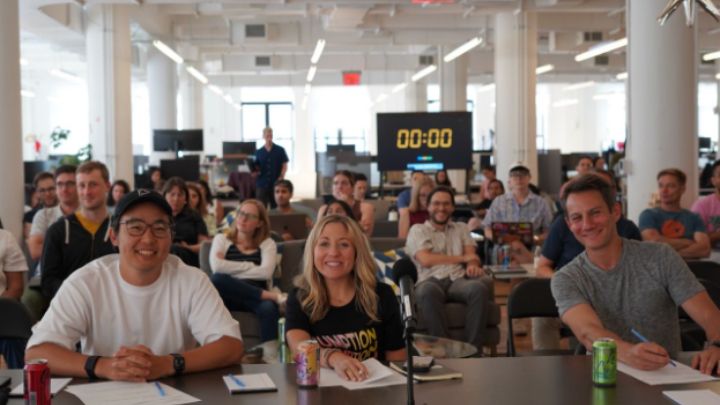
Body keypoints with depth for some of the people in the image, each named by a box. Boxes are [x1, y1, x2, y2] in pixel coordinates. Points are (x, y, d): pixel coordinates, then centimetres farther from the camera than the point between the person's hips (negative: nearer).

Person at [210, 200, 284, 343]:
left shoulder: (267, 244, 15)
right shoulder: (221, 239, 17)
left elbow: (265, 272, -5)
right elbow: (217, 266, -5)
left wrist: (231, 270, -2)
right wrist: (250, 266, -1)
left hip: (254, 296, 0)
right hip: (228, 295, 1)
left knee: (269, 308, -37)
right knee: (217, 279, -35)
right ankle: (272, 295, -30)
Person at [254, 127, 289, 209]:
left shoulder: (280, 150, 4)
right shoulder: (258, 152, 10)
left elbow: (284, 165, 3)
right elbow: (256, 167, 14)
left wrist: (281, 177, -11)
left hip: (276, 184, -1)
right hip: (262, 184, 1)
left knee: (276, 207, 3)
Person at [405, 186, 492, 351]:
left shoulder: (461, 228, 29)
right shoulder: (418, 230, 17)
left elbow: (472, 254, 12)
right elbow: (426, 260, 0)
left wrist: (473, 265, -15)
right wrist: (462, 258, 5)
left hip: (459, 280, 3)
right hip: (431, 281, -3)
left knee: (479, 288, -34)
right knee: (427, 291, -41)